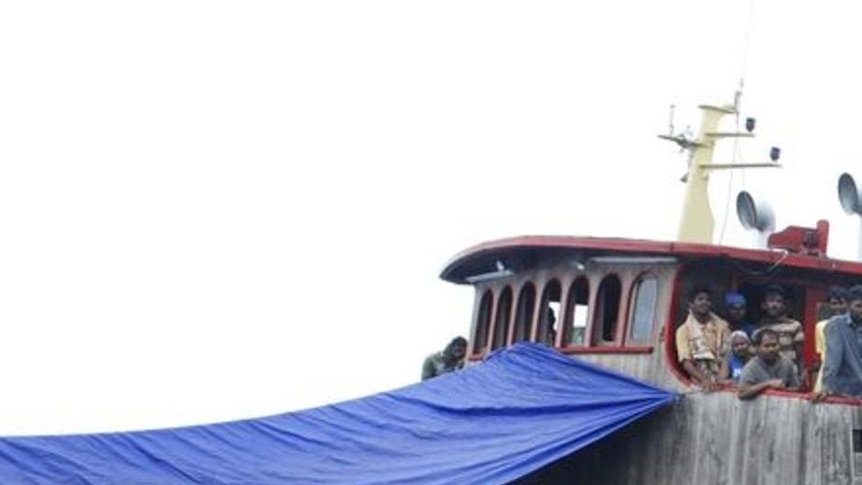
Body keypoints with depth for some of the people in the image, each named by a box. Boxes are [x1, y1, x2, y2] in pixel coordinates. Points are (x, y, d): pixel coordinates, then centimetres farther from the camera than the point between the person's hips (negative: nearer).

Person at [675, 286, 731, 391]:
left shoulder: (721, 326, 9)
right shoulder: (684, 330, 2)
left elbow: (727, 354, 3)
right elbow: (686, 361, -6)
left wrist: (722, 378, -14)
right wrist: (703, 380, -20)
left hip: (722, 382, 2)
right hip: (701, 385, -2)